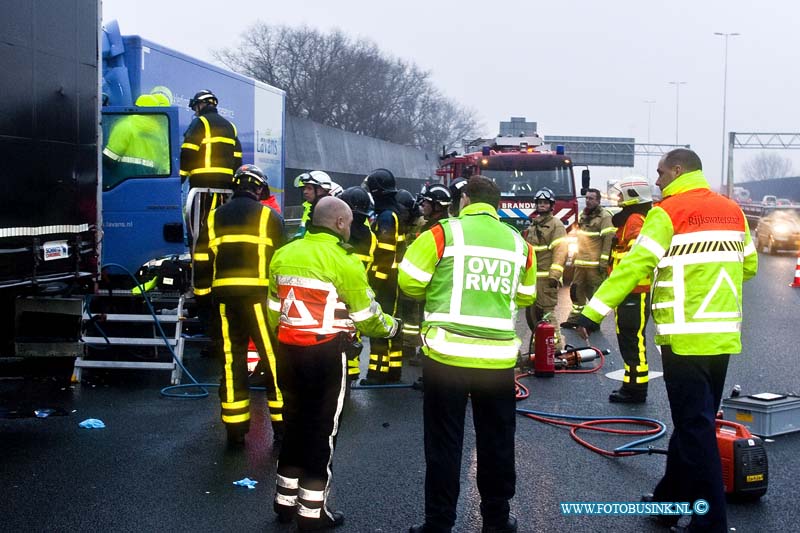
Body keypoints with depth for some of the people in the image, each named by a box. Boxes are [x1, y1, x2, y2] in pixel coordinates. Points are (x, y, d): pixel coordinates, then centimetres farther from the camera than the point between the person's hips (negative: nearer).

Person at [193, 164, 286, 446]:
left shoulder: (214, 217, 13)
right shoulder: (269, 216, 2)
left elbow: (201, 262, 12)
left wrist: (203, 295, 18)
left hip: (224, 296, 4)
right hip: (260, 295, -4)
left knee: (231, 360, 8)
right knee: (274, 358, 3)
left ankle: (235, 428, 12)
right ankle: (282, 423, 6)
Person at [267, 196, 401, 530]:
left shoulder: (283, 255, 6)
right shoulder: (343, 262, -13)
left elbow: (273, 310, 12)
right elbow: (367, 317, -7)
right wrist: (393, 327, 11)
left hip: (288, 351, 6)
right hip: (326, 354, -6)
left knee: (294, 421, 18)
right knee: (322, 428, 5)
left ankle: (286, 501, 28)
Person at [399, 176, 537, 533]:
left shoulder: (444, 233, -3)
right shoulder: (519, 242, 8)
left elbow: (410, 282, -2)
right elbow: (525, 297, 17)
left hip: (447, 353, -3)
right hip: (498, 357, 3)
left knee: (444, 441, 6)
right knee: (496, 440, 15)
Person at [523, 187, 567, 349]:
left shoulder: (556, 224, -4)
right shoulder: (533, 225, 22)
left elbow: (560, 249, -14)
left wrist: (555, 273, -22)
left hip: (546, 277, -8)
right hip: (532, 276, 8)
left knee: (547, 311, -13)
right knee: (531, 312, 11)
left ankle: (556, 344, -9)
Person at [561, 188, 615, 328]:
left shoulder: (604, 216, -9)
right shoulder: (583, 215, 15)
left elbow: (609, 240, -15)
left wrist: (604, 262, -19)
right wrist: (575, 257, 20)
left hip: (595, 263, -8)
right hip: (581, 262, 8)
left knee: (595, 293, -1)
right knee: (576, 290, 12)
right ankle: (574, 318, 21)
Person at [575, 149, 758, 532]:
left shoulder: (668, 212, -9)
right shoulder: (732, 210, 12)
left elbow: (634, 266, -17)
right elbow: (748, 266, 19)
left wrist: (593, 312, -17)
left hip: (686, 337, -8)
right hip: (723, 336, 8)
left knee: (695, 428, -2)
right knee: (695, 421, 17)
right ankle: (671, 497, 32)